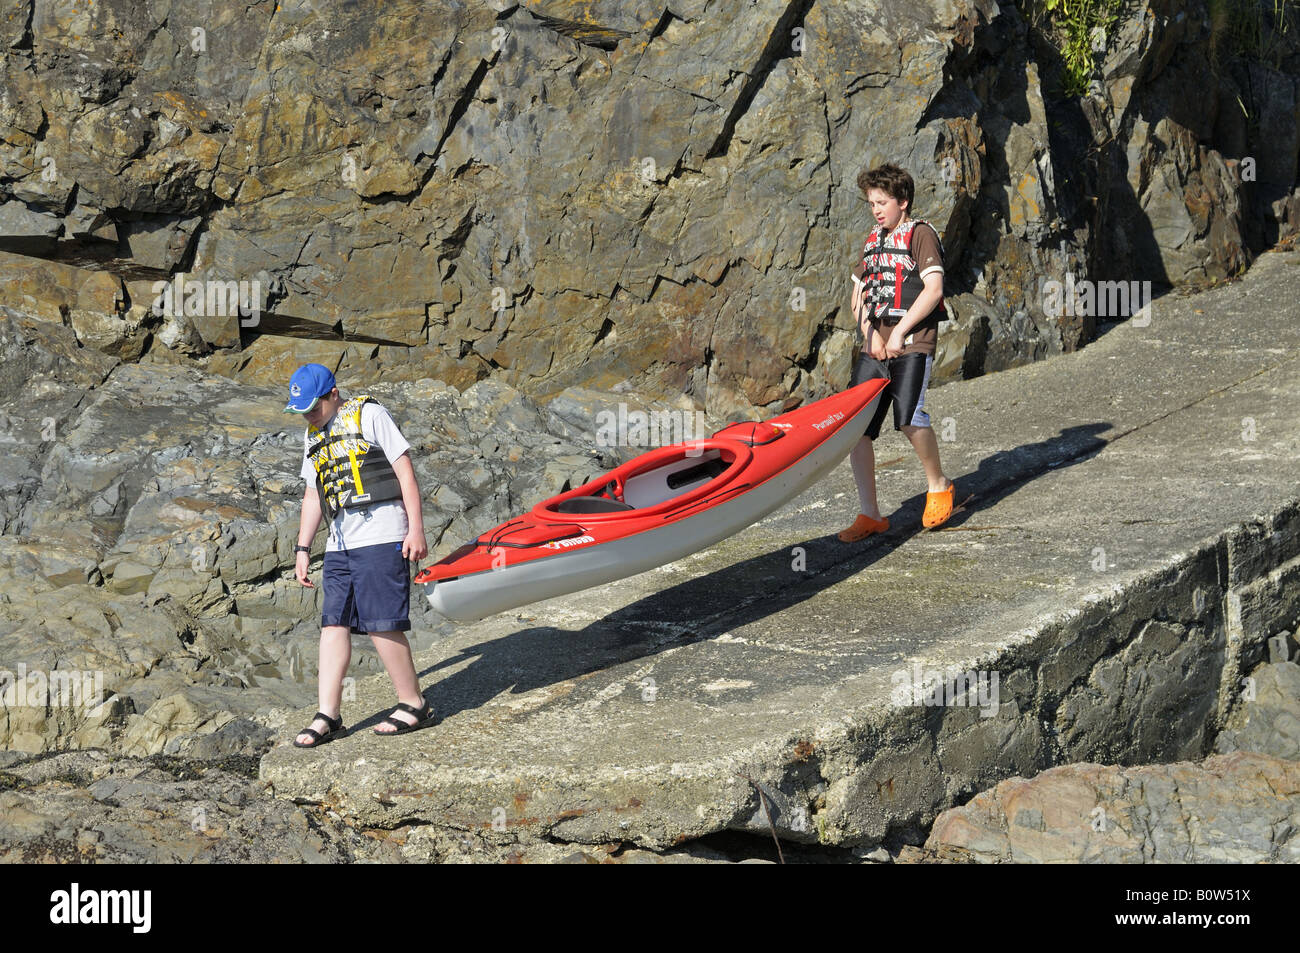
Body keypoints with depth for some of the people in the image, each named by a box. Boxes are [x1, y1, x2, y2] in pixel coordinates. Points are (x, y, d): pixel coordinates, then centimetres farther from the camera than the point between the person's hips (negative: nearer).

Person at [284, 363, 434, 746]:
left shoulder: (367, 415, -2)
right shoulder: (313, 436, 20)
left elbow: (404, 469, -6)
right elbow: (313, 495, 27)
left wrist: (415, 528, -12)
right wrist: (302, 548, 21)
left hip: (379, 535, -7)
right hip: (340, 542, 7)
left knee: (381, 624, -11)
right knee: (333, 623, 1)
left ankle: (414, 705, 0)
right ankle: (328, 715, 2)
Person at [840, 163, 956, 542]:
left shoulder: (920, 234, -1)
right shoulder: (873, 241, 21)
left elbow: (933, 290, -12)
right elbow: (858, 296, 23)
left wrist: (899, 332, -13)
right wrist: (869, 333, 4)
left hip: (912, 343, -7)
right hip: (875, 346, 7)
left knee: (909, 418, -25)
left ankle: (938, 486, 1)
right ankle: (870, 515, 3)